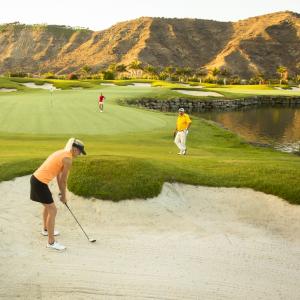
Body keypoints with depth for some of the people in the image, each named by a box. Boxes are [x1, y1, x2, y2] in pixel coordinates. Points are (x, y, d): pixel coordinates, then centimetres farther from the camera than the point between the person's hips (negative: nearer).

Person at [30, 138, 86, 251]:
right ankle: (51, 242, 9)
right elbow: (63, 180, -7)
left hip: (36, 178, 10)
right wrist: (64, 196, 7)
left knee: (48, 206, 28)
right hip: (40, 183, -10)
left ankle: (46, 230, 49)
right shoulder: (68, 159, -14)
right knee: (52, 211, 0)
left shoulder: (61, 153, 14)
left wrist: (61, 192, 20)